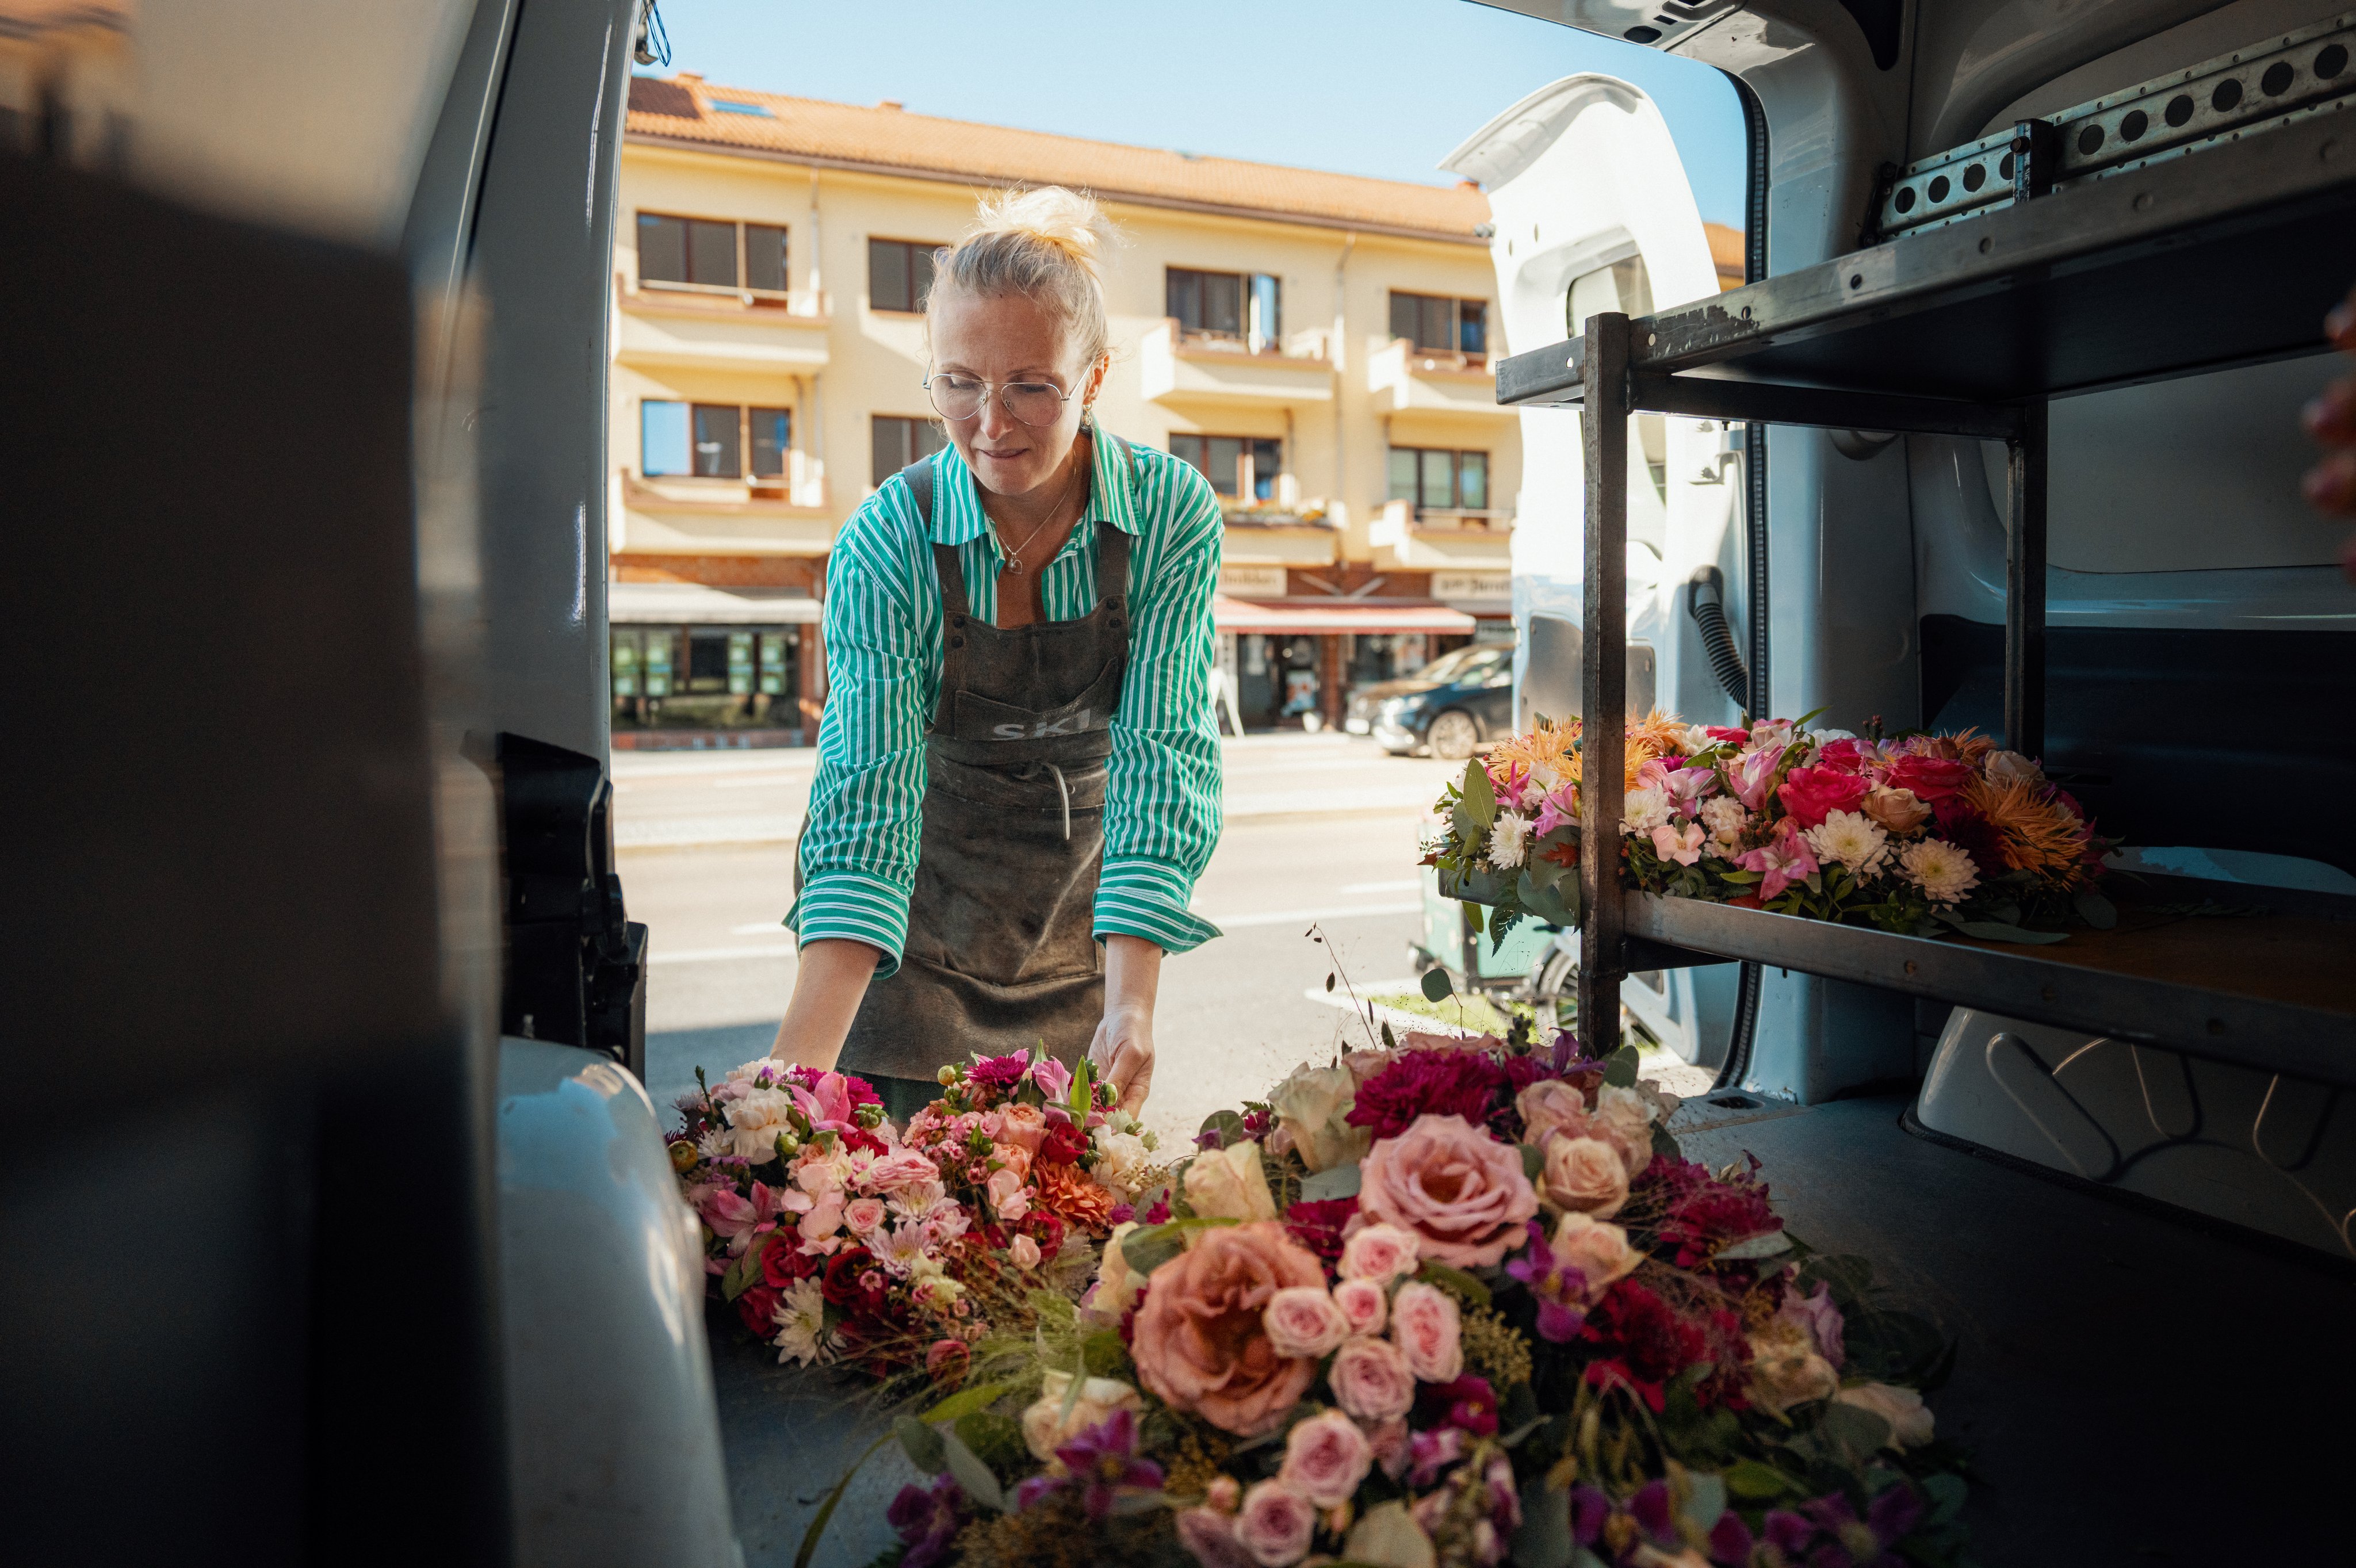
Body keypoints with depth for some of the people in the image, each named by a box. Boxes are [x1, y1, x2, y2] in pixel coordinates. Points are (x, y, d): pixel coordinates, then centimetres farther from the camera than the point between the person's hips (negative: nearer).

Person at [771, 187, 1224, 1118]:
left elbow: (1162, 755, -22)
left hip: (1081, 886, 1)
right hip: (929, 877, -1)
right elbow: (865, 796, -27)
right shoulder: (887, 542, -21)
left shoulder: (1172, 516, -18)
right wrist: (799, 1064, -37)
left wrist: (1131, 1004, -34)